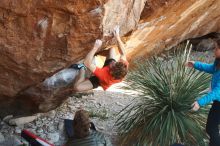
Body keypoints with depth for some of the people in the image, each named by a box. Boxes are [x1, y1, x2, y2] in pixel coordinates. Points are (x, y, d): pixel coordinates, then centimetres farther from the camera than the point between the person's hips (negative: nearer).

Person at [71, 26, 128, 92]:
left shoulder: (104, 75, -52)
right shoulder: (124, 68, -39)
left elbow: (87, 63, -50)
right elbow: (123, 53, -20)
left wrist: (95, 48, -48)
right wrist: (117, 37, -18)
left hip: (100, 80, -5)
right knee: (112, 49, 16)